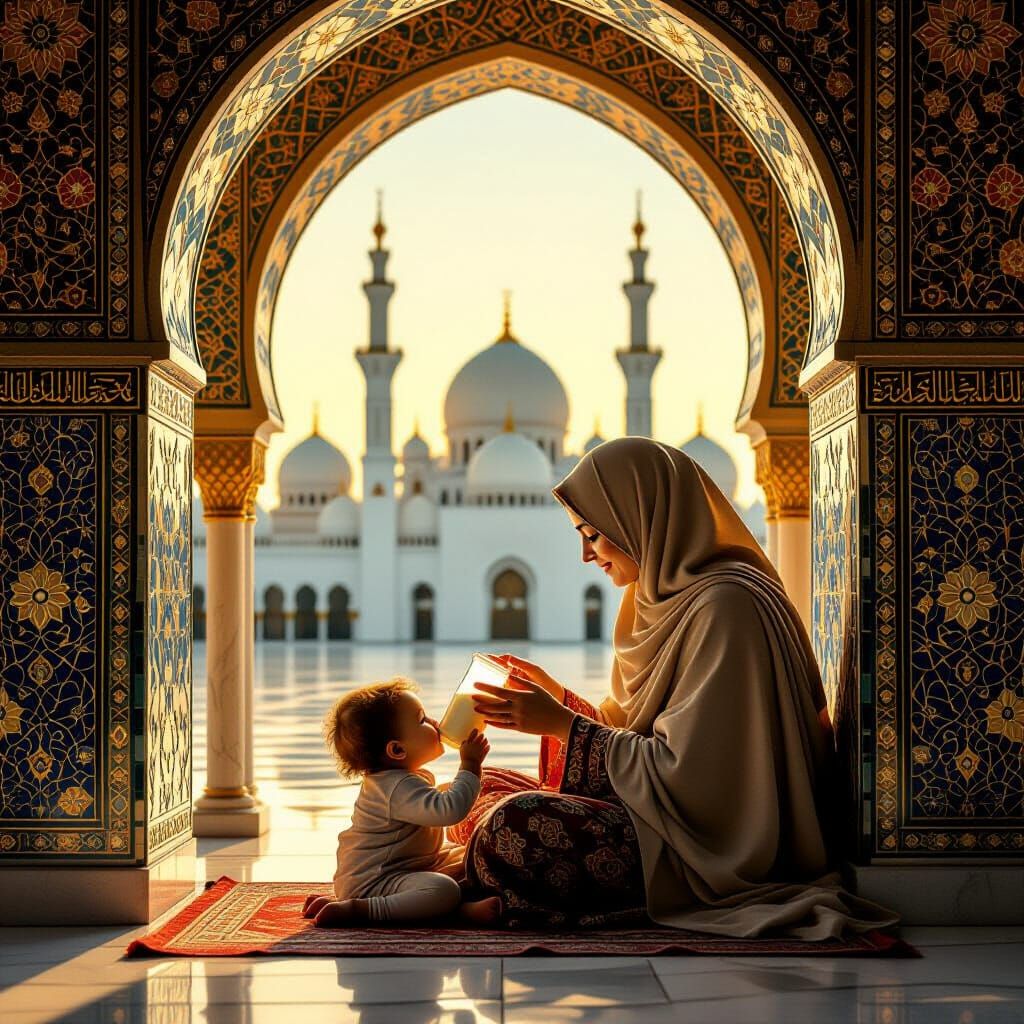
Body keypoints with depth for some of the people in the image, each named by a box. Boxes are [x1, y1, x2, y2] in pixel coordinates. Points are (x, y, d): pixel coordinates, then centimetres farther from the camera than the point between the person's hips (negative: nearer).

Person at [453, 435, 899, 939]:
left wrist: (563, 724, -16)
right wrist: (559, 698, 10)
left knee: (512, 827, -28)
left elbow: (683, 771, -22)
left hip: (716, 851, -10)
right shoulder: (669, 598, 13)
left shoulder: (725, 605, -19)